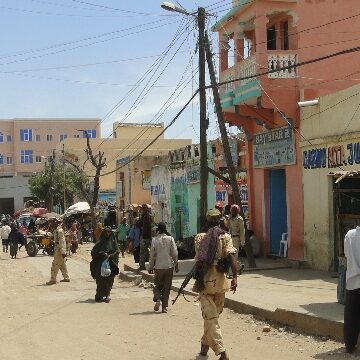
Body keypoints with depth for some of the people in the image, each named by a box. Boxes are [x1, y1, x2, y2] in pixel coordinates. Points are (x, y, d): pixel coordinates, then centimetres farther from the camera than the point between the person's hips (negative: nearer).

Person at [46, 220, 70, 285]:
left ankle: (53, 280, -2)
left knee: (55, 264, -6)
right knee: (62, 264, 15)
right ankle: (66, 278, 22)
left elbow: (62, 241, -22)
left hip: (59, 249, -10)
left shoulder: (59, 230, -19)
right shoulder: (57, 229, 12)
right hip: (58, 248, 10)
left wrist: (63, 252, -25)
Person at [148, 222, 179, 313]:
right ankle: (164, 306, 8)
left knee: (158, 285, 15)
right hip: (169, 266, 1)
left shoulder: (154, 240, -6)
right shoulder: (170, 239, -5)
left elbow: (152, 254, -3)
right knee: (167, 287, 9)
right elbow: (174, 253, -4)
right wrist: (176, 264, 8)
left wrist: (150, 267, 6)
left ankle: (157, 299, -10)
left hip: (158, 267, 0)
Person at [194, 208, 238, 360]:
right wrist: (234, 277, -16)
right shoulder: (226, 237, -2)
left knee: (211, 317, -2)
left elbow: (198, 259, 6)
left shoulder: (200, 238, -1)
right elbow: (231, 257, -14)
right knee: (213, 315, 20)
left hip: (205, 281, -2)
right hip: (220, 281, 2)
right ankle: (205, 345, 33)